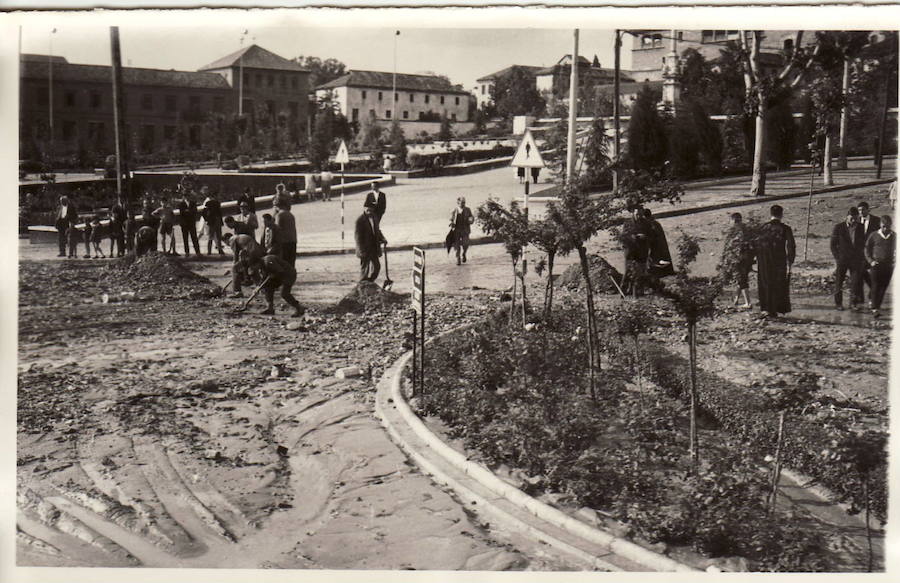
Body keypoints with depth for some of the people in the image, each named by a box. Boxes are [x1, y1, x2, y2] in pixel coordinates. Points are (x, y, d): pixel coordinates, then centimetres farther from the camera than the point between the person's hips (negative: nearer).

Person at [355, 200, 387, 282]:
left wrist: (382, 239, 3)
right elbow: (357, 236, -18)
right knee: (365, 267, 1)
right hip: (365, 249, -8)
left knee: (377, 266, 14)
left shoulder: (374, 217, 7)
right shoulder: (360, 220, -17)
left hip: (374, 248, 8)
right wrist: (361, 250, -22)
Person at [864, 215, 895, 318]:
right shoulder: (874, 235, 0)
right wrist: (870, 261, -4)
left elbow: (896, 250, 15)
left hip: (888, 266, 2)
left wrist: (894, 261, 1)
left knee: (883, 287, 4)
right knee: (875, 286, -9)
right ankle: (875, 309, -12)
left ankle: (876, 305, 18)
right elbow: (867, 249, 7)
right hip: (876, 264, -2)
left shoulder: (894, 236, 5)